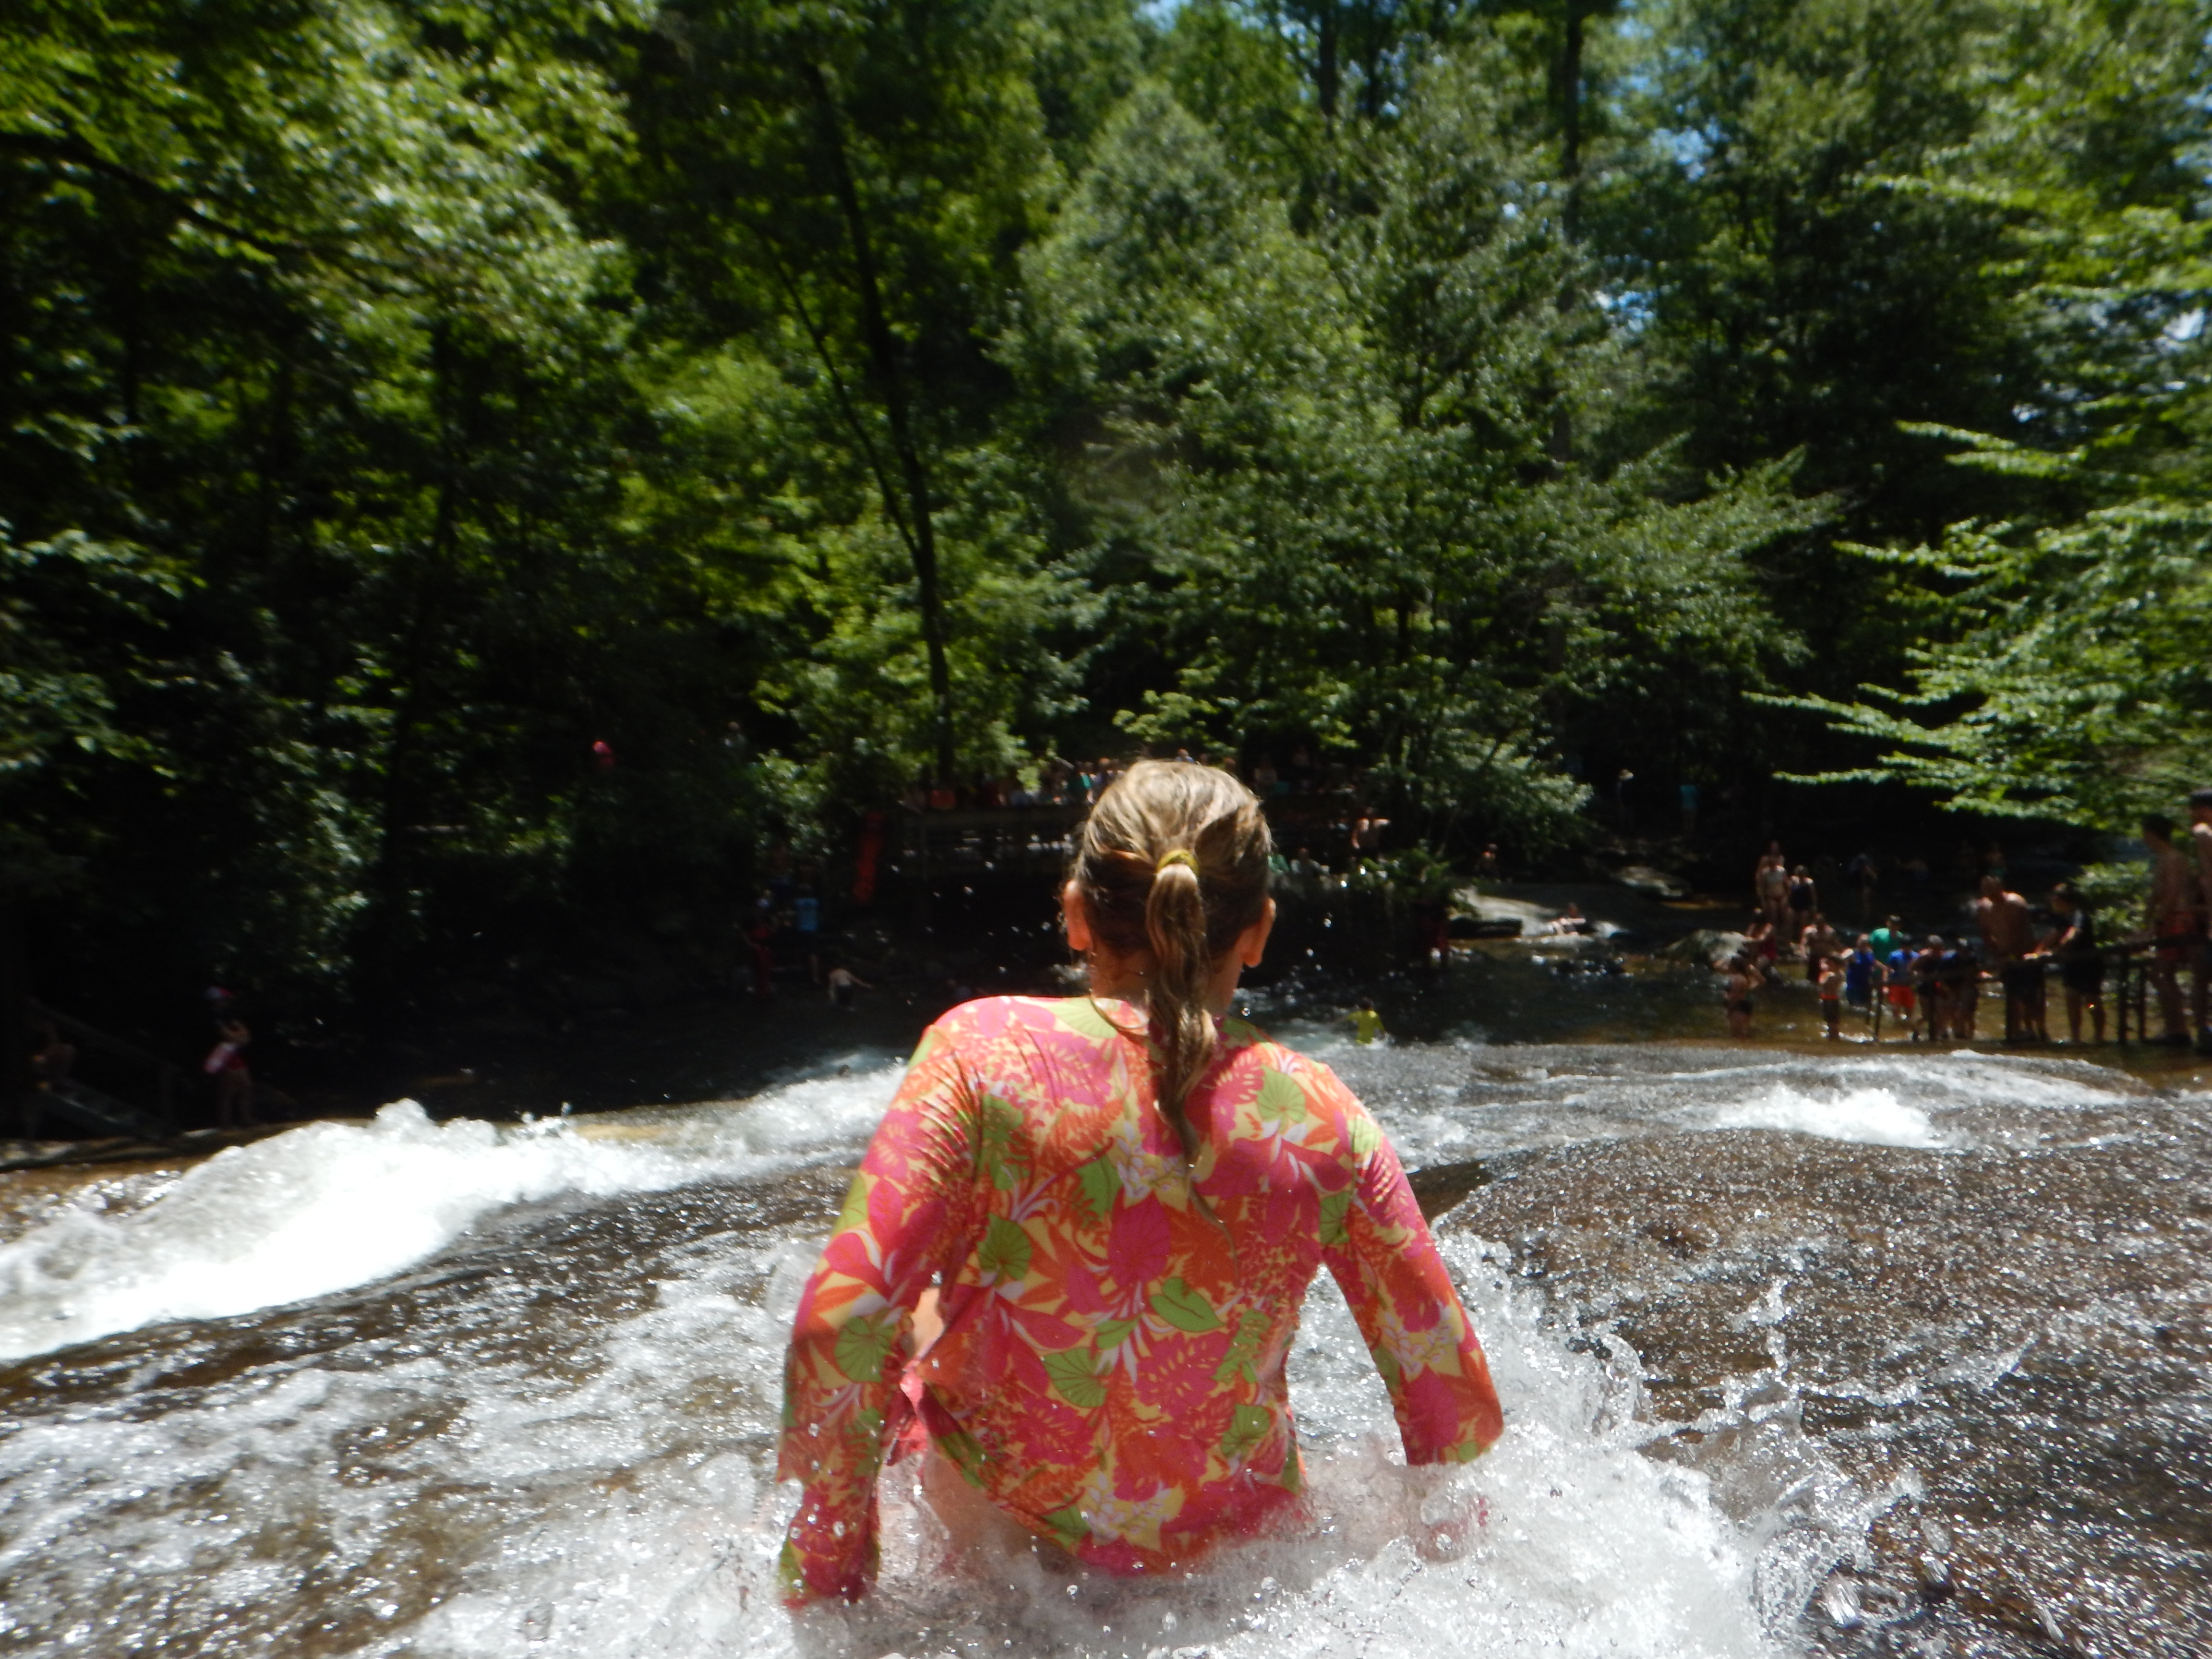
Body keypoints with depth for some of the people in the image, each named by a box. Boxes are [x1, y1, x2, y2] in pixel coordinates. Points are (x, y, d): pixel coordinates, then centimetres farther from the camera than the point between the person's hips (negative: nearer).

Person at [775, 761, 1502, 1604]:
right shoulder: (1322, 1116, -16)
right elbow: (1457, 1410, -10)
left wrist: (824, 1564, -7)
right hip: (1232, 1558, 3)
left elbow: (839, 1328, -24)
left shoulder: (986, 1049, -22)